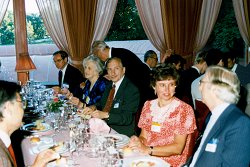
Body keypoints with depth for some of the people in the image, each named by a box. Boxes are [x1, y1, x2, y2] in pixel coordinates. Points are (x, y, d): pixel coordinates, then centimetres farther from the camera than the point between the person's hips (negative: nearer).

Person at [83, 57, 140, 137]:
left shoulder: (132, 89, -13)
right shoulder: (109, 85, 13)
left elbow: (127, 118, -19)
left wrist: (105, 115, -30)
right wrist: (94, 107, -4)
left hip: (122, 134, -7)